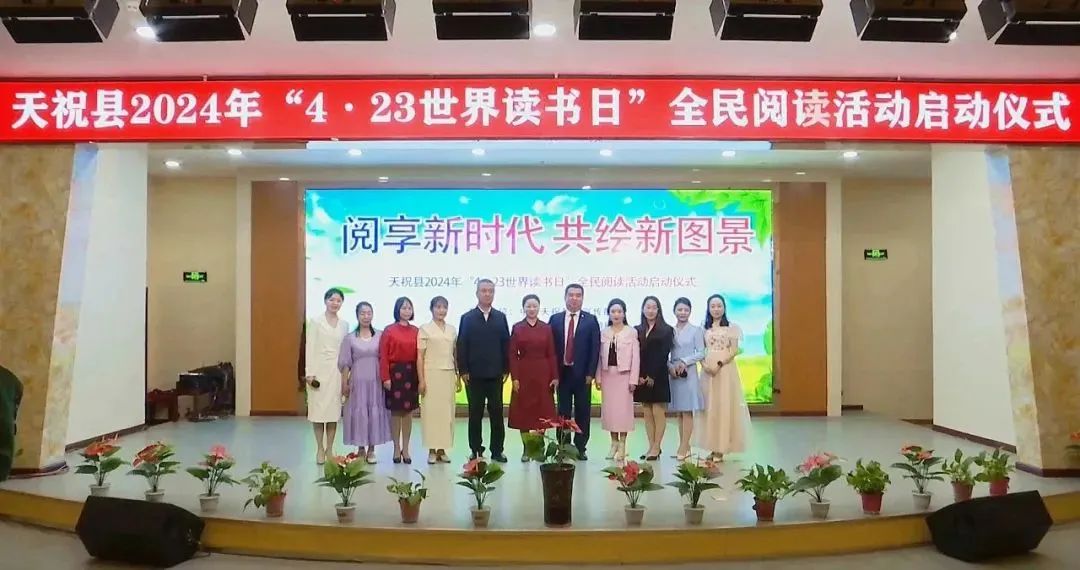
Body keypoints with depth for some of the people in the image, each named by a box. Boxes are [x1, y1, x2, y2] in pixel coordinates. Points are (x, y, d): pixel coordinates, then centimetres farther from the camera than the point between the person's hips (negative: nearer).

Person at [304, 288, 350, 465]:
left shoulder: (344, 324, 10)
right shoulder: (315, 321, 0)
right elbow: (310, 348, -4)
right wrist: (309, 373, -10)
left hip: (337, 371, 3)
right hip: (319, 369, -3)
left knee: (334, 410, 4)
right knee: (318, 409, 0)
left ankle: (329, 449, 13)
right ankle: (320, 449, 10)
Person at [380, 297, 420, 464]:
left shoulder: (416, 331, 6)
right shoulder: (389, 330, -2)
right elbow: (383, 356, -4)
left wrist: (420, 377, 1)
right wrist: (385, 377, -10)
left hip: (411, 374, 3)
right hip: (395, 373, -3)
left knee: (408, 412, 6)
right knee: (395, 412, 3)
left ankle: (406, 449, 15)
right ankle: (397, 449, 13)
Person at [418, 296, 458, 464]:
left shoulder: (452, 330, 11)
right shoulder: (425, 329, 0)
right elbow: (420, 357, -3)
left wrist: (458, 377, 11)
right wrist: (421, 380, -9)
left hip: (448, 374, 4)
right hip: (431, 374, -4)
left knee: (447, 411, 4)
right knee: (431, 410, -2)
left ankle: (442, 450, 11)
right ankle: (432, 450, 4)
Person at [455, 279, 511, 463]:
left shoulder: (501, 317, 8)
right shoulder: (467, 318, 3)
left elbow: (506, 344, 6)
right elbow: (461, 346, 0)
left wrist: (506, 369, 0)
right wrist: (463, 370, -6)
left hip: (496, 374, 1)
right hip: (474, 375, -1)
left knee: (497, 413, 4)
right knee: (475, 414, 5)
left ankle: (497, 451, 11)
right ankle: (476, 451, 13)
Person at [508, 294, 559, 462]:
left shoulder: (546, 328, 4)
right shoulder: (517, 328, 1)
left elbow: (551, 354, 2)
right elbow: (512, 355, -1)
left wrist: (555, 376, -3)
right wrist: (514, 377, -9)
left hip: (543, 374, 1)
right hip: (523, 374, -1)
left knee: (542, 410, 4)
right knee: (523, 410, 3)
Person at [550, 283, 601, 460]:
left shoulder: (591, 320, 2)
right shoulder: (555, 319, 5)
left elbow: (595, 348, -2)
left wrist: (590, 373, -8)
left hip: (582, 374, -1)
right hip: (562, 372, 1)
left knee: (583, 412, 5)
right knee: (563, 412, 6)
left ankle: (580, 448, 13)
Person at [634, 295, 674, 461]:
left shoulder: (666, 330, 0)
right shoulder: (637, 330, 11)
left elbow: (663, 355, -8)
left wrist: (652, 376, -14)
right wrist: (639, 376, -6)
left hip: (658, 377, -4)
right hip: (642, 377, 4)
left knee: (658, 412, -2)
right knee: (647, 413, 6)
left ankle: (657, 448, 3)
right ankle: (651, 447, 12)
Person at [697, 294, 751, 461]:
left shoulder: (731, 327, 0)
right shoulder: (704, 328, 11)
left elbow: (734, 350, -6)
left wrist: (719, 364, -18)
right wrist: (704, 365, -11)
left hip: (725, 369, -4)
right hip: (707, 370, 4)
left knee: (724, 406, -4)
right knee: (709, 407, 4)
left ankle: (721, 448, 0)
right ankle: (713, 448, 10)